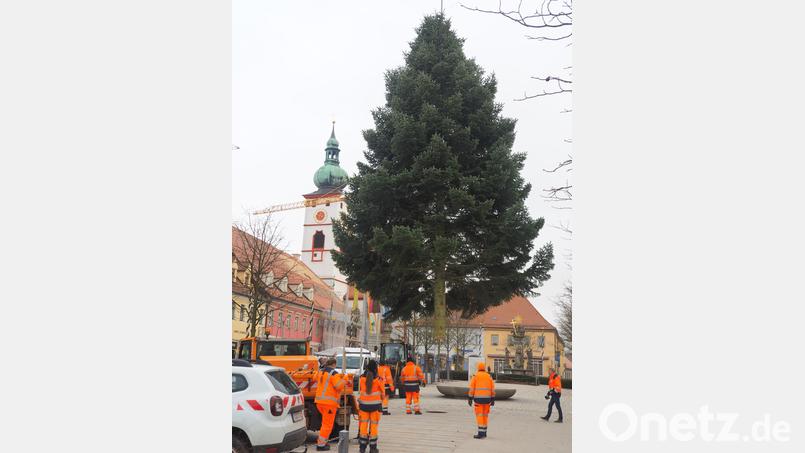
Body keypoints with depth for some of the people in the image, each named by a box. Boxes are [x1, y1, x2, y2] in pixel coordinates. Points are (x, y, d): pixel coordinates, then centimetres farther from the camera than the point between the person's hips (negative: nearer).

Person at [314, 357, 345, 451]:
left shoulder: (321, 372, 12)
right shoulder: (334, 374, -12)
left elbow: (316, 379, 32)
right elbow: (339, 386, -21)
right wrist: (343, 381, -2)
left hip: (319, 401, 8)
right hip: (329, 402, -8)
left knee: (326, 422, 23)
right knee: (327, 424, 1)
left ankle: (321, 441, 23)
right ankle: (321, 445, 2)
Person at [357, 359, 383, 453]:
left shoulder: (362, 378, -5)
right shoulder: (378, 379, -11)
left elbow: (360, 390, 5)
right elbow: (382, 393, 0)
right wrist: (381, 400, 20)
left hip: (363, 404, 2)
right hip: (375, 405, -2)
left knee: (363, 424, 10)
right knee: (374, 425, 6)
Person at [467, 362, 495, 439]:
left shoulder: (475, 376, -2)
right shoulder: (489, 376, 7)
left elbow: (472, 388, -7)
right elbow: (492, 389, 4)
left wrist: (470, 399, -4)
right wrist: (493, 400, 8)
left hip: (478, 398, -4)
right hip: (487, 398, 4)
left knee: (479, 415, -5)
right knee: (485, 415, 14)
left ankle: (480, 433, -13)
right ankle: (484, 432, 18)